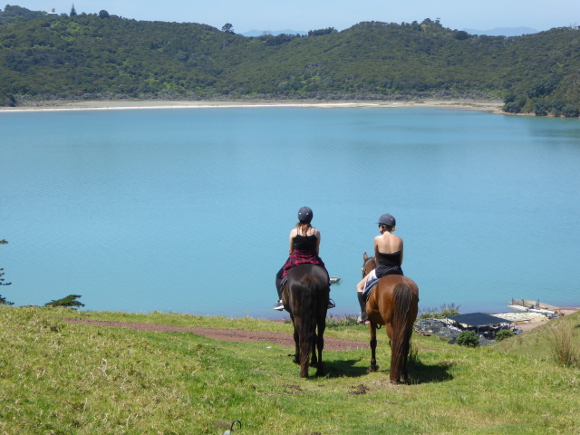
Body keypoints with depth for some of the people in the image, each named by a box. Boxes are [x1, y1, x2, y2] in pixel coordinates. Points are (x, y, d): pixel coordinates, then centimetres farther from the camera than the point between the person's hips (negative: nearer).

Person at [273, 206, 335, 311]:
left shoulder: (293, 232, -7)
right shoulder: (316, 232, -5)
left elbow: (291, 250, 1)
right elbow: (317, 250, 1)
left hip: (295, 260, -1)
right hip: (313, 261, 1)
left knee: (279, 276, 18)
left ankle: (281, 300, 2)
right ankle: (326, 300, 24)